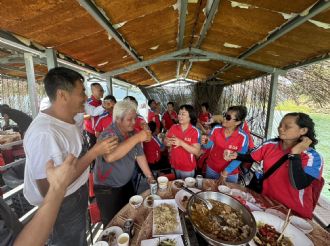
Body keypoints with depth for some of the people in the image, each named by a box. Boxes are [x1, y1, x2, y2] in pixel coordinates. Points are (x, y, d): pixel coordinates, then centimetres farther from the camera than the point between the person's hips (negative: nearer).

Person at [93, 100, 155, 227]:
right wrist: (137, 138, -43)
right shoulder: (108, 135, -25)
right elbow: (110, 157, -46)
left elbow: (140, 155, 2)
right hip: (107, 189, -6)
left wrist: (150, 176, 1)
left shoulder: (132, 133, -5)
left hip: (127, 184, 6)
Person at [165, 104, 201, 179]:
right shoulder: (173, 127, -7)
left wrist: (181, 143, -30)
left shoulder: (195, 131, -17)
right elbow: (166, 141, 3)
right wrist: (168, 142, -20)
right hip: (174, 166, 3)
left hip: (188, 168, -3)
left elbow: (196, 151, -21)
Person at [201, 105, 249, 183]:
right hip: (211, 168, 3)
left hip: (230, 174, -2)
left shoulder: (243, 137, -21)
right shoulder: (216, 129, -14)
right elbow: (209, 145, -6)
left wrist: (225, 173, -15)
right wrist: (205, 142, -31)